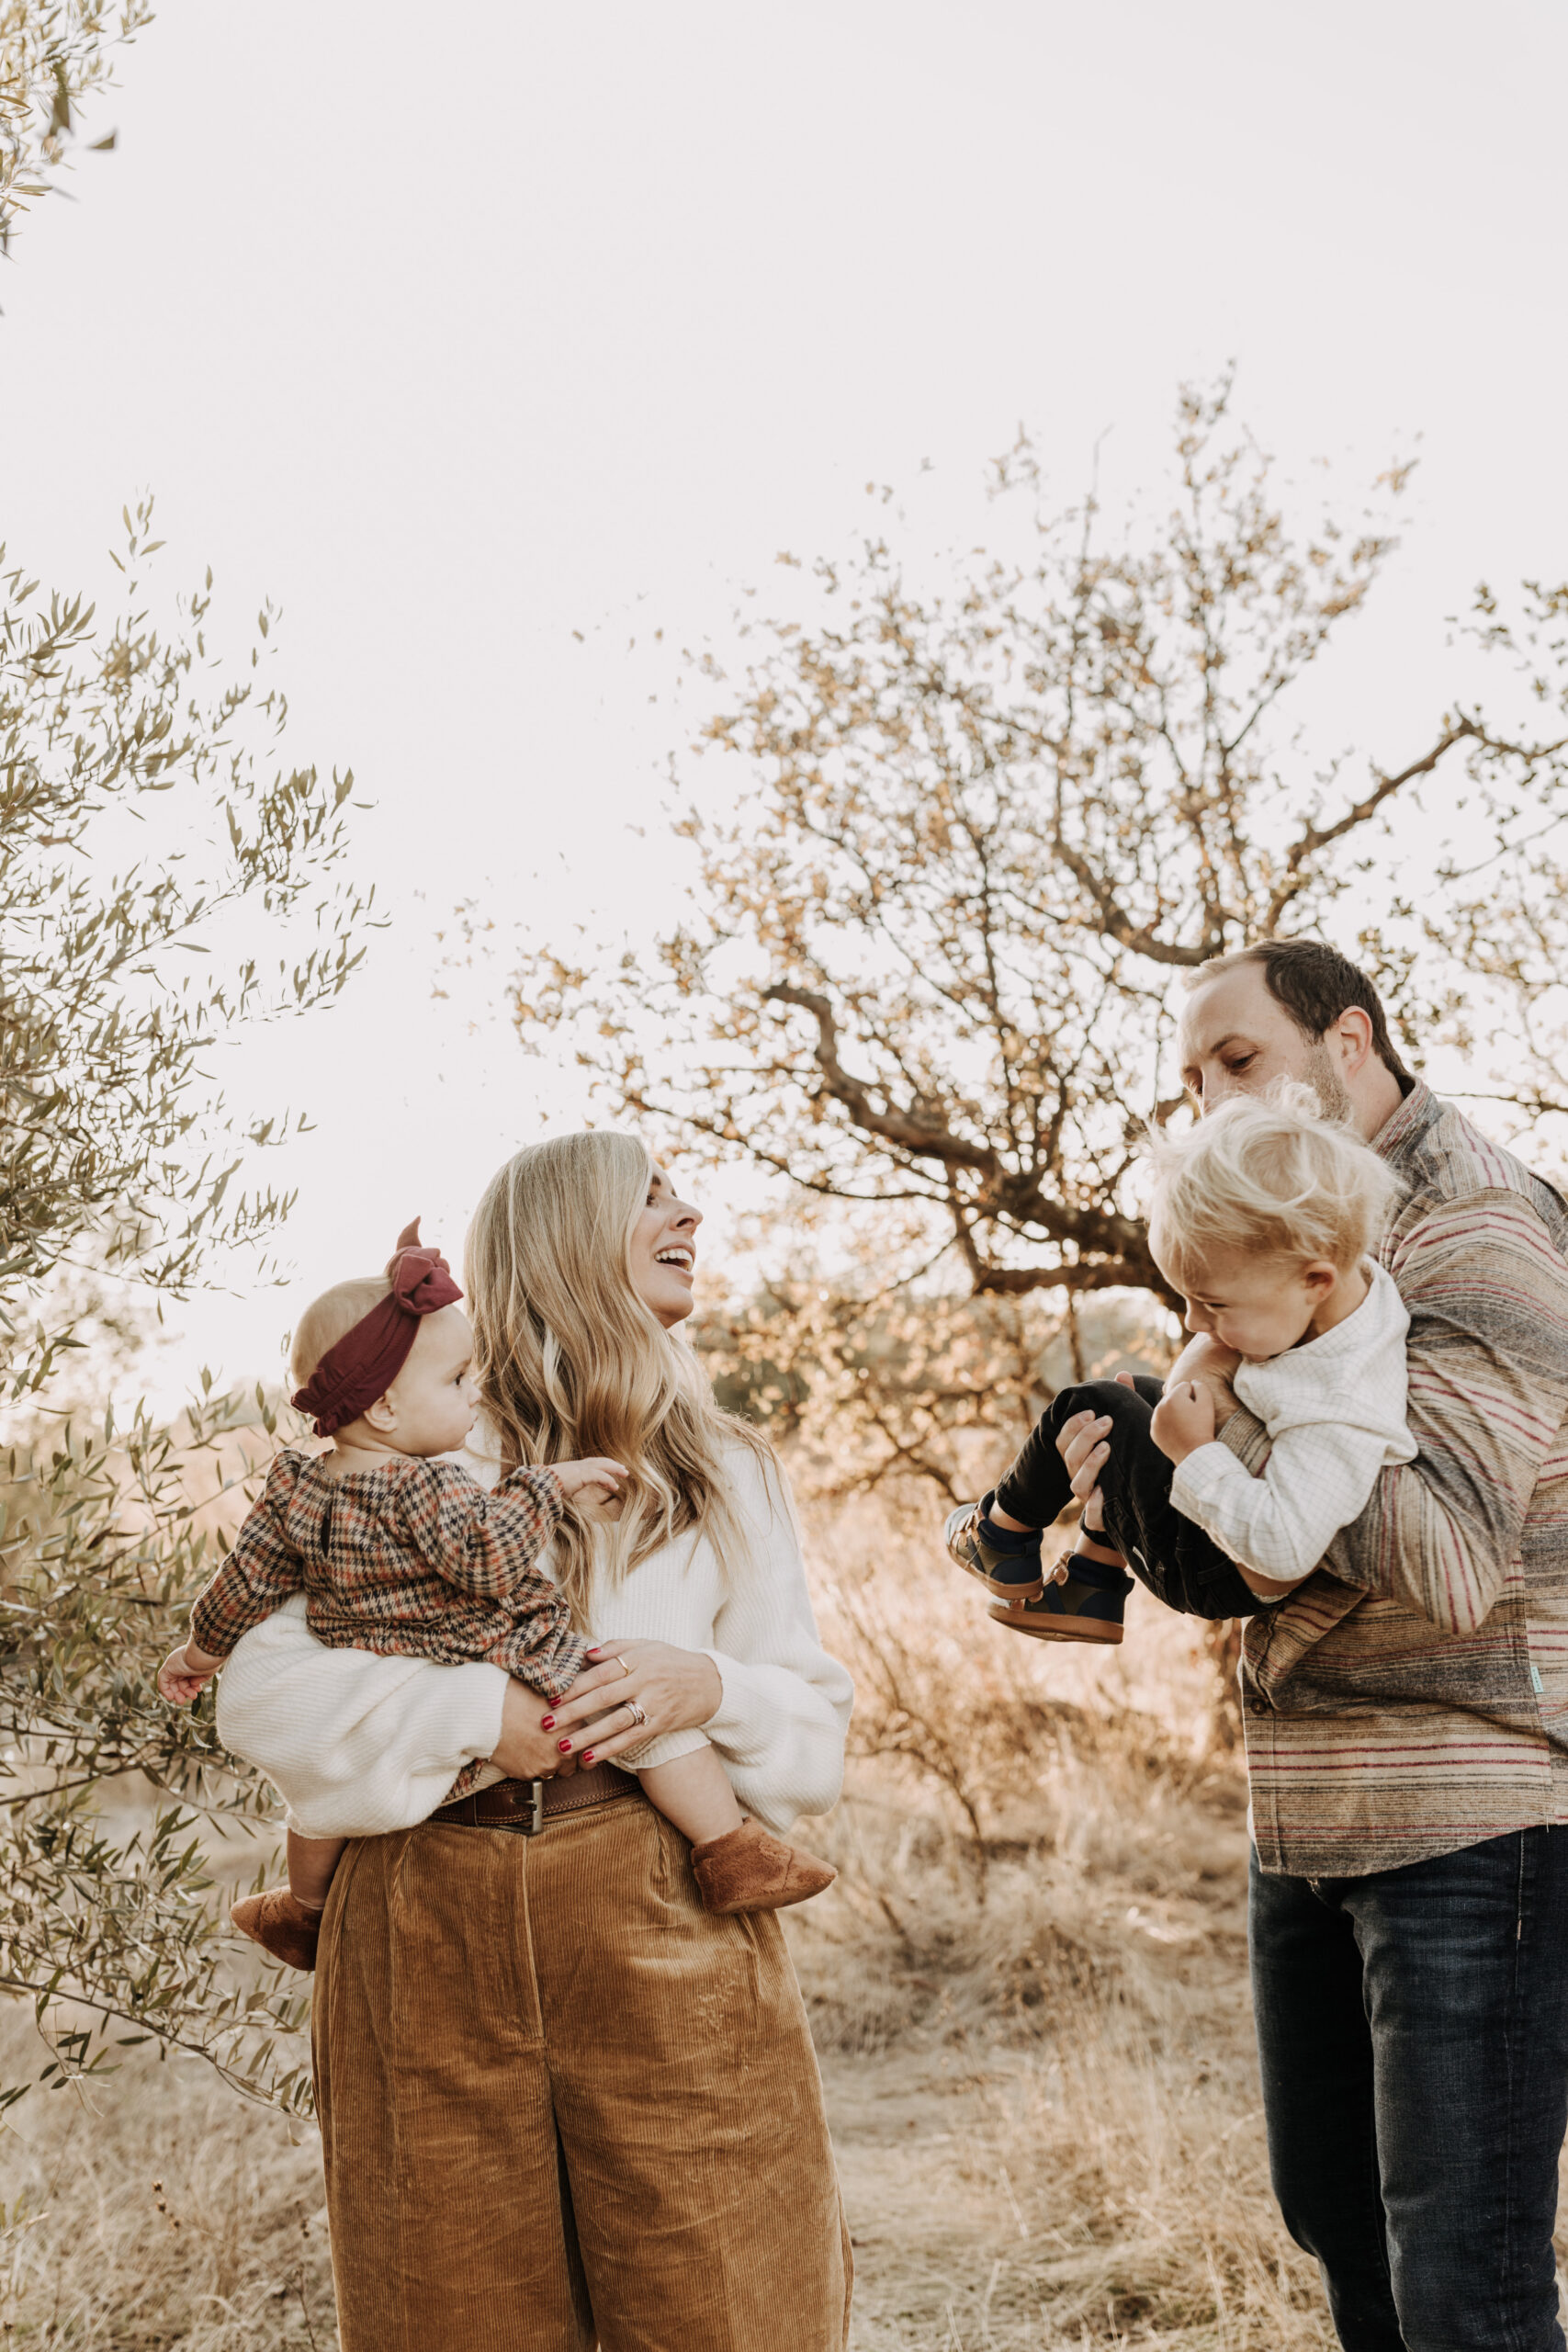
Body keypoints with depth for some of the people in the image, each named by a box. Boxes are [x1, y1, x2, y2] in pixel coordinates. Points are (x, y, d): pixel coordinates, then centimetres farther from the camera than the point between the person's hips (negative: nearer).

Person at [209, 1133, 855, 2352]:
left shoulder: (726, 1474, 18)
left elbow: (818, 1734, 13)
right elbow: (263, 1690, 0)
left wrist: (710, 1689, -8)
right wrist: (473, 1714, -12)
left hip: (665, 1932, 1)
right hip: (432, 1939, -1)